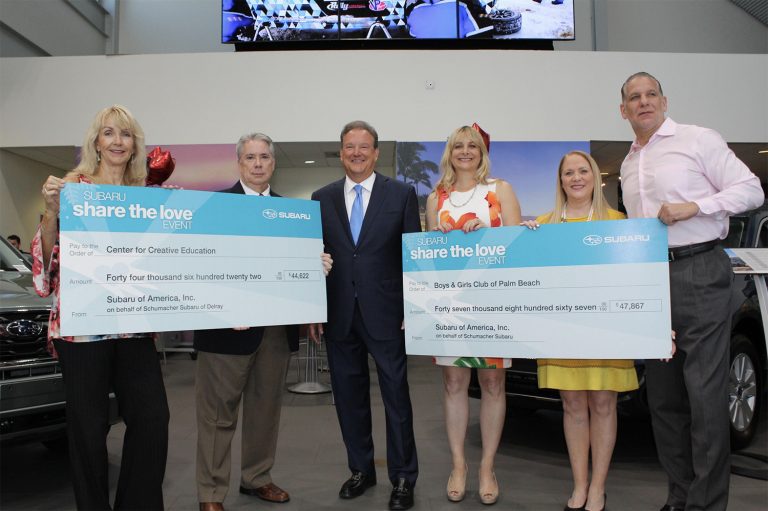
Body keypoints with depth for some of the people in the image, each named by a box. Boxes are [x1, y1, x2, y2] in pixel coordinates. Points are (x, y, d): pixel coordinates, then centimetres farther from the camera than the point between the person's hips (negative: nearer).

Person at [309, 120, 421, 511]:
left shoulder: (402, 194, 1)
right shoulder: (322, 198, 8)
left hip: (385, 313, -2)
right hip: (338, 314, 3)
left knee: (396, 395, 5)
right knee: (349, 395, 12)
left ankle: (403, 478, 21)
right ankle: (361, 470, 31)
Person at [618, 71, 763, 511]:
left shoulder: (698, 139, 1)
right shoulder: (629, 164, 20)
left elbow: (752, 190, -2)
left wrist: (693, 206, -13)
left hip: (700, 272, -6)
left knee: (705, 393, -6)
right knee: (664, 395, 9)